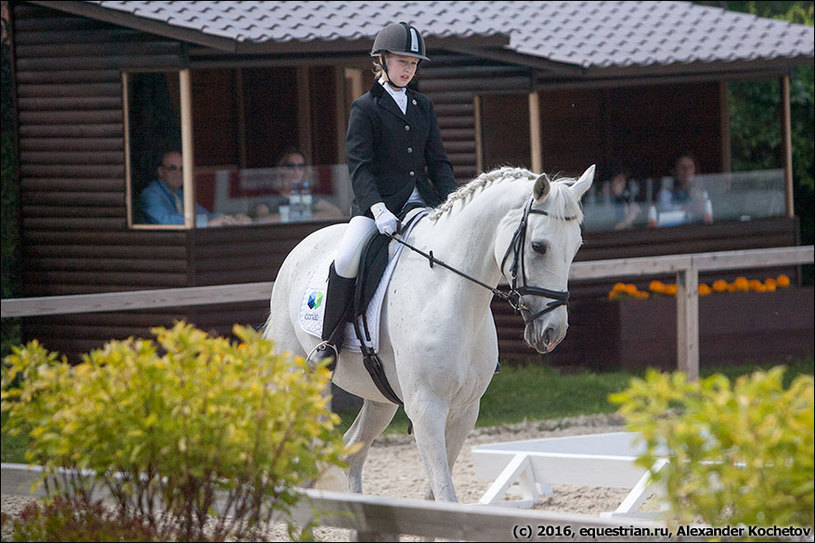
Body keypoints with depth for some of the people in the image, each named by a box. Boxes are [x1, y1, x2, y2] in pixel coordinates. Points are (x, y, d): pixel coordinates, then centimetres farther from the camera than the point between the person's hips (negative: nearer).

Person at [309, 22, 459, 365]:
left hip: (421, 202, 5)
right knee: (346, 260, -29)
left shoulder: (423, 106, 16)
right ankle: (330, 343, -15)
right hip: (376, 202, -5)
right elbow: (359, 166, -10)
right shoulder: (366, 108, 0)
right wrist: (378, 208, -26)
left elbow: (438, 160, 15)